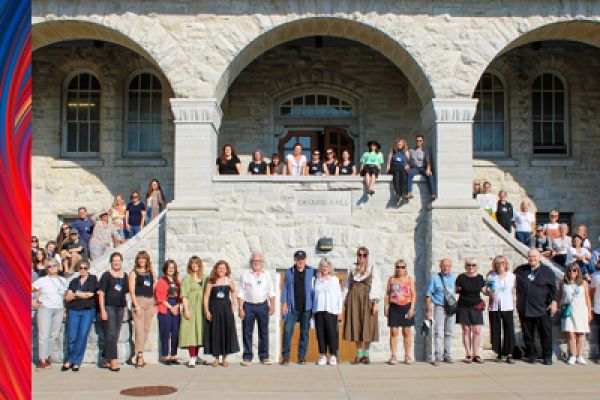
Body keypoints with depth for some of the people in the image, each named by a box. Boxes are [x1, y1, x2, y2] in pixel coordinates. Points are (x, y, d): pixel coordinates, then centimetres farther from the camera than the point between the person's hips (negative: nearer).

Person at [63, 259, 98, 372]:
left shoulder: (93, 279, 9)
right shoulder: (73, 281, 17)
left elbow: (91, 294, -1)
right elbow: (67, 297, 8)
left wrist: (76, 294, 5)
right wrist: (84, 294, -5)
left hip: (88, 311, -2)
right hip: (73, 311, 2)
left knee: (82, 336, -8)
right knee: (72, 337, -5)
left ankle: (75, 362, 0)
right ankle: (72, 361, 9)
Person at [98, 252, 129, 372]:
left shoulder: (124, 276, 12)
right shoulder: (106, 275, -2)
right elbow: (101, 293, -6)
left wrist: (125, 305, 11)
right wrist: (102, 310, -12)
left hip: (120, 307, 5)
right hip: (109, 307, -5)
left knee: (115, 335, 9)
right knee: (111, 334, -10)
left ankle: (106, 360, 19)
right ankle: (113, 360, -10)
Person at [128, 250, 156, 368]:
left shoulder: (151, 273, 14)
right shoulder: (133, 273, 3)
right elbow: (132, 291, -4)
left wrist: (154, 304, 9)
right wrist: (136, 306, -13)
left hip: (150, 302, 5)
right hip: (138, 301, -5)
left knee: (146, 329, 5)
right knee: (139, 329, -12)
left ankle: (138, 353, 14)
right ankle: (139, 356, -13)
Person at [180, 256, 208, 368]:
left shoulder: (204, 278, 11)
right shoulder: (187, 278, -3)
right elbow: (184, 295, -7)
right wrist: (186, 310, -14)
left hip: (201, 308, 5)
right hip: (191, 308, -5)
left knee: (199, 331, 9)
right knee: (191, 331, -7)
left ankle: (196, 356, 21)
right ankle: (192, 358, -5)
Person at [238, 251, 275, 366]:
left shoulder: (266, 275, 9)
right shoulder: (245, 274, 2)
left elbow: (271, 292, 10)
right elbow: (241, 293, -1)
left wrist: (272, 306, 2)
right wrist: (240, 308, -7)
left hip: (263, 306, 2)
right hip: (248, 306, -2)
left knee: (264, 332, 4)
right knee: (247, 333, 0)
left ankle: (264, 357, 11)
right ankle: (247, 357, 8)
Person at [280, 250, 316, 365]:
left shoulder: (311, 271, 5)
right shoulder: (289, 272, 5)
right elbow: (285, 288, 5)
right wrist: (284, 303, -3)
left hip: (306, 307, 1)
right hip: (292, 307, -1)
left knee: (304, 332, 5)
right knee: (287, 330, -7)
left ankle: (302, 356, 14)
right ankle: (285, 356, 1)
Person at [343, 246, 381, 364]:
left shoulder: (373, 269, 5)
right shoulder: (352, 270, 13)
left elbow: (377, 286, -1)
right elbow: (348, 286, 14)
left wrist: (376, 302, -10)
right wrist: (346, 303, 7)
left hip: (367, 300, -2)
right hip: (354, 299, 3)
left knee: (367, 327, -3)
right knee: (356, 327, 1)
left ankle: (366, 354, 6)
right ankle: (359, 355, 8)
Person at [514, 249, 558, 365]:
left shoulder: (547, 271, 4)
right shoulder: (520, 270, 10)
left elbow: (553, 289, 3)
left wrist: (553, 302, -7)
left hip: (542, 309, -2)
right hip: (524, 309, 2)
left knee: (545, 333, 0)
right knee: (528, 334, 6)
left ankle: (547, 356, 11)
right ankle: (530, 355, 16)